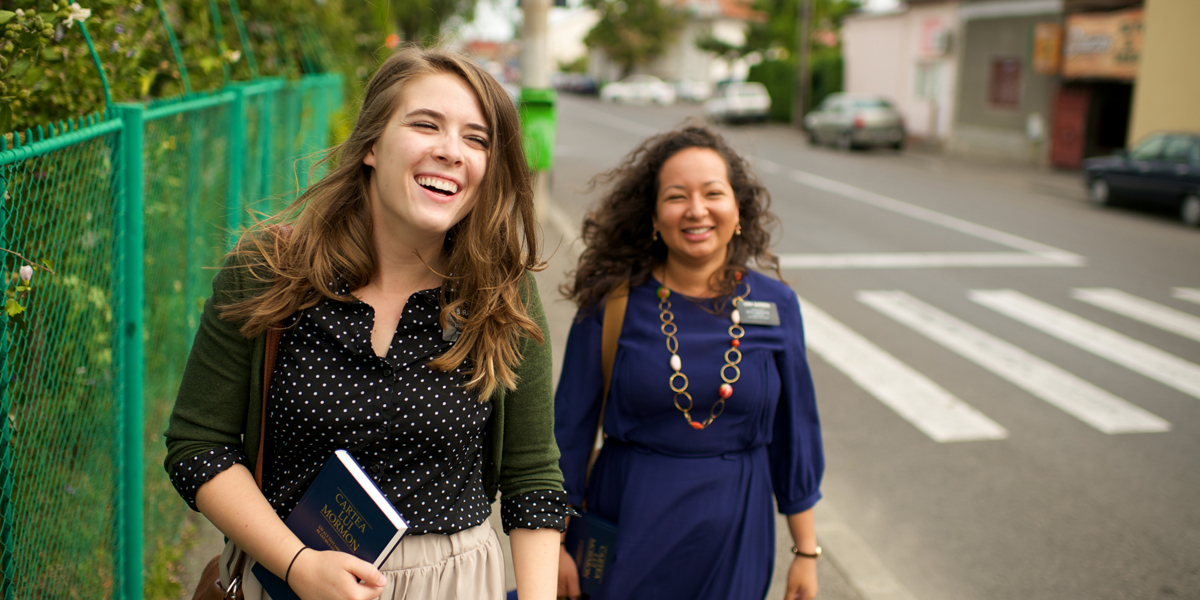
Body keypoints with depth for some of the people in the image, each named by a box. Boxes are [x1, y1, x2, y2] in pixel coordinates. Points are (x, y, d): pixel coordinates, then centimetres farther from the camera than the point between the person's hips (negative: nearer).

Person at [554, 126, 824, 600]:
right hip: (629, 519, -1)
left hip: (733, 530, 2)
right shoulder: (612, 303, -9)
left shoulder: (776, 307, -4)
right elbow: (570, 425, -3)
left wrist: (806, 551, 7)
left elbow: (794, 431, 4)